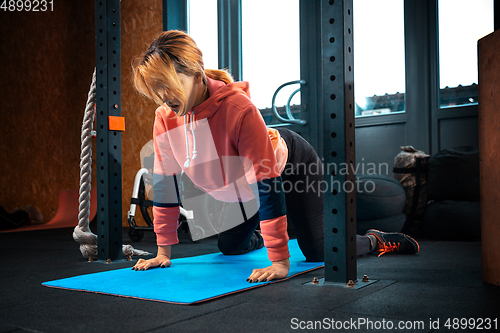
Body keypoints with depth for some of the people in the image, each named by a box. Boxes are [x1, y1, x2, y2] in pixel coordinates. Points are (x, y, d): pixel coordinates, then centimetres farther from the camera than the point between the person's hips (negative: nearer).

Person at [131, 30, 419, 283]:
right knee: (230, 247, 16)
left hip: (291, 166, -6)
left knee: (319, 255, -8)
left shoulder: (238, 108, -40)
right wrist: (164, 252, -7)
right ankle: (259, 236, 52)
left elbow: (266, 183, -38)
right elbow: (165, 181, -11)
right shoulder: (166, 117, -21)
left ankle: (375, 242, 22)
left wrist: (280, 261, -36)